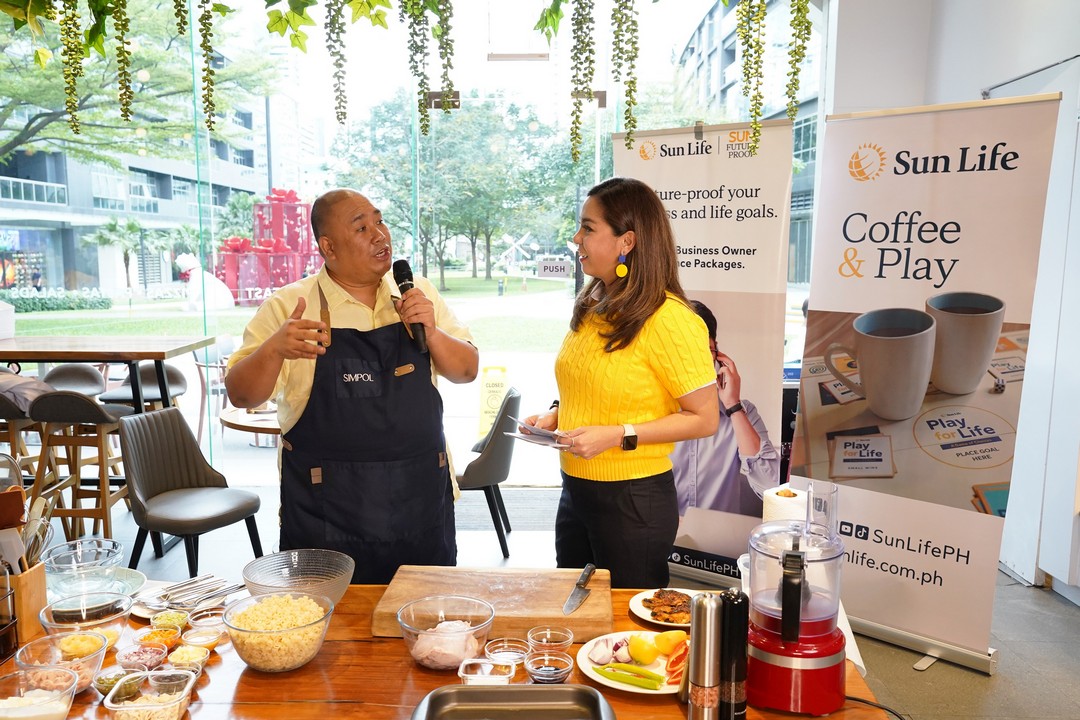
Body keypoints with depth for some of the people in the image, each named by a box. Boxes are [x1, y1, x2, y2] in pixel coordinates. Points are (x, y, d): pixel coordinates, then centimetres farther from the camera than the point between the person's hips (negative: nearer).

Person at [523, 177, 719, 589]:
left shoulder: (669, 320, -18)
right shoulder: (592, 308, 6)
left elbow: (703, 419, -16)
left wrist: (617, 436, -22)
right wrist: (555, 416, 3)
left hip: (634, 499, -7)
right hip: (575, 490, 8)